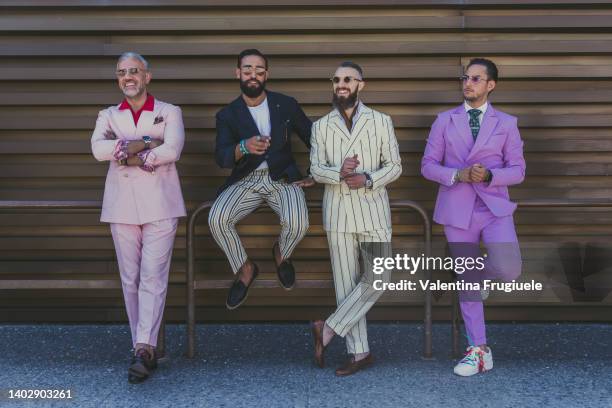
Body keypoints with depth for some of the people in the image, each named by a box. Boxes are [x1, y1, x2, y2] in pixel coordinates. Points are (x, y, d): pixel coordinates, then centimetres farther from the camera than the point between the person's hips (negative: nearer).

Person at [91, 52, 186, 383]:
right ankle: (144, 348, 11)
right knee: (130, 279, 4)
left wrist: (125, 153, -7)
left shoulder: (169, 112, 9)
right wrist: (146, 143, -10)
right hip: (122, 206, 3)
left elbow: (172, 150, -10)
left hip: (159, 205, -3)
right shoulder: (108, 116, 15)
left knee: (153, 277, -10)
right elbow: (98, 149, -5)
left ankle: (144, 348, -12)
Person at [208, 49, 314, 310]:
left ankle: (281, 254, 8)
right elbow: (221, 158, -15)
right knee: (216, 219, -26)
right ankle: (244, 269, 2)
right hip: (246, 180, 1)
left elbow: (313, 139, 12)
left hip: (283, 178, -1)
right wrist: (243, 147, -36)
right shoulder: (227, 115, 0)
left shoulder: (286, 105, 1)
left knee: (298, 223, -30)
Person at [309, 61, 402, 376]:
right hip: (337, 211, 1)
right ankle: (359, 352, 11)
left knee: (378, 276, -11)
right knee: (346, 281, 2)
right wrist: (339, 174, -17)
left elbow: (395, 165, 4)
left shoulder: (381, 122, 6)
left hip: (372, 208, -1)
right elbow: (315, 170, 4)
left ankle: (328, 329, 4)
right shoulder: (321, 126, 9)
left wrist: (368, 179, -15)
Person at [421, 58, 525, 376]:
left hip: (495, 208, 0)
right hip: (456, 211, 1)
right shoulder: (445, 120, 7)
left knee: (509, 270, -23)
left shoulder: (506, 123, 6)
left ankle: (480, 271, 14)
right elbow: (428, 166, 4)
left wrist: (488, 176, -16)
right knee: (466, 281, 5)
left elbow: (517, 170, 4)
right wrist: (457, 175, -15)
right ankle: (478, 351, 17)